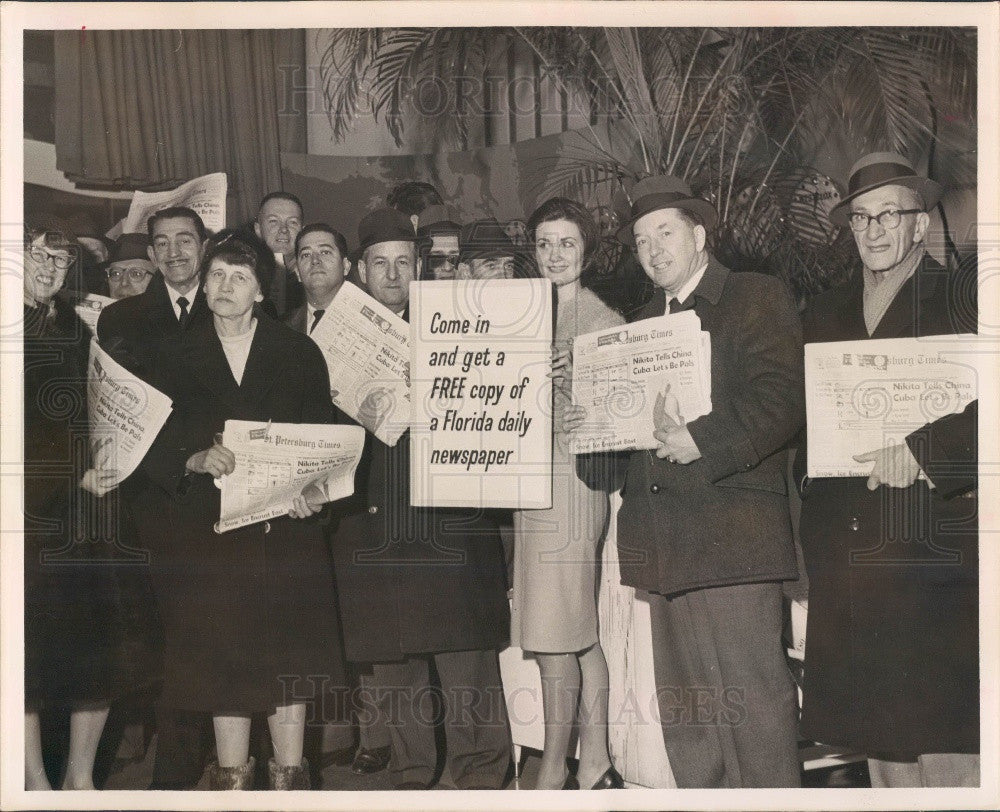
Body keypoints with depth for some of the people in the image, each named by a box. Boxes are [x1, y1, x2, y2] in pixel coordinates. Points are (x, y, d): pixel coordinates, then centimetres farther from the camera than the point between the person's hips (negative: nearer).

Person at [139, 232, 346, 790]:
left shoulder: (299, 352, 6)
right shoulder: (176, 356, 8)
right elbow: (154, 449, 2)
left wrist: (309, 490, -14)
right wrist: (197, 460, -18)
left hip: (283, 527, 0)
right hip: (204, 529, 1)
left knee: (286, 655, -3)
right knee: (223, 657, 2)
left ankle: (289, 776, 7)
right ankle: (231, 778, 13)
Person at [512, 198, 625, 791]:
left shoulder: (604, 321, -5)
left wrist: (567, 379, -25)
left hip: (573, 479, -7)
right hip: (534, 482, 7)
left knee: (555, 641, -4)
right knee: (581, 636, 11)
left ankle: (553, 775, 7)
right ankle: (596, 768, 19)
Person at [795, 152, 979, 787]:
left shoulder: (963, 298, 2)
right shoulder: (824, 316, 18)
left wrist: (925, 448, -19)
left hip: (936, 564, -5)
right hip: (846, 572, 5)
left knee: (950, 755, -6)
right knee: (881, 751, 9)